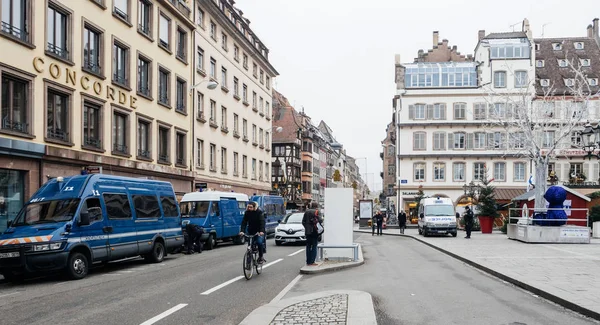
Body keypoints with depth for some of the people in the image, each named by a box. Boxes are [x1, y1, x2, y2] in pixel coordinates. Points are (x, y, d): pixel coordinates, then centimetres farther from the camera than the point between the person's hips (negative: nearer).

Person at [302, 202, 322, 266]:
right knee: (314, 246, -1)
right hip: (314, 231, -5)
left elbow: (303, 221, 9)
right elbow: (320, 220, -15)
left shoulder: (306, 212, 9)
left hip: (307, 231, 5)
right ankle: (312, 262, -4)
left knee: (308, 246, 10)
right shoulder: (316, 211, -7)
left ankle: (308, 261, 11)